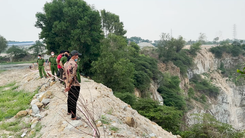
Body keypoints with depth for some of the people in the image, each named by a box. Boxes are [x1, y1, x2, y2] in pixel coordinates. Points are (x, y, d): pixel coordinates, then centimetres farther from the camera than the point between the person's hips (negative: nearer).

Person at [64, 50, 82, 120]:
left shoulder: (66, 63, 8)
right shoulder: (74, 64, -19)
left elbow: (65, 75, 12)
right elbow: (72, 76, -24)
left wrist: (67, 84, 16)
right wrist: (68, 86, -19)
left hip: (69, 85, 9)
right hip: (74, 85, -9)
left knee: (69, 98, 25)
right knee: (73, 100, 0)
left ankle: (69, 111, 43)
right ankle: (73, 116, 10)